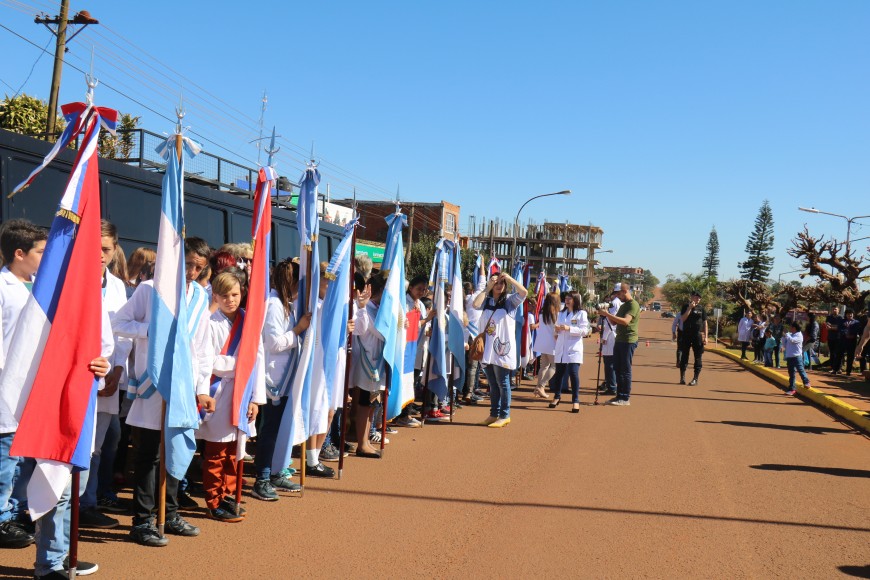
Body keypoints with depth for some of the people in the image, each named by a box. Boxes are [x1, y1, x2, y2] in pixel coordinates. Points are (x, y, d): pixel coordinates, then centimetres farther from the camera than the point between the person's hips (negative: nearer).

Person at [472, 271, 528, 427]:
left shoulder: (510, 300, -1)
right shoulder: (487, 300, 11)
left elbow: (524, 292, -18)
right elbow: (476, 304, -8)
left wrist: (508, 278, -14)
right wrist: (487, 288, -4)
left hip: (502, 346, -4)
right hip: (487, 348, 5)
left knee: (503, 382, -1)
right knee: (492, 383, 12)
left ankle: (505, 415, 7)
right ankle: (494, 414, 21)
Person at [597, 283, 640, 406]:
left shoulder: (633, 305, -11)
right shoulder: (623, 306, 18)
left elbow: (626, 321, -25)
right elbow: (614, 322, 20)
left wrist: (608, 314, -25)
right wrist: (607, 315, 1)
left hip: (628, 341, -9)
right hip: (619, 340, 9)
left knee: (625, 370, -6)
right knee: (618, 369, 9)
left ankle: (625, 398, -2)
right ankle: (619, 396, 15)